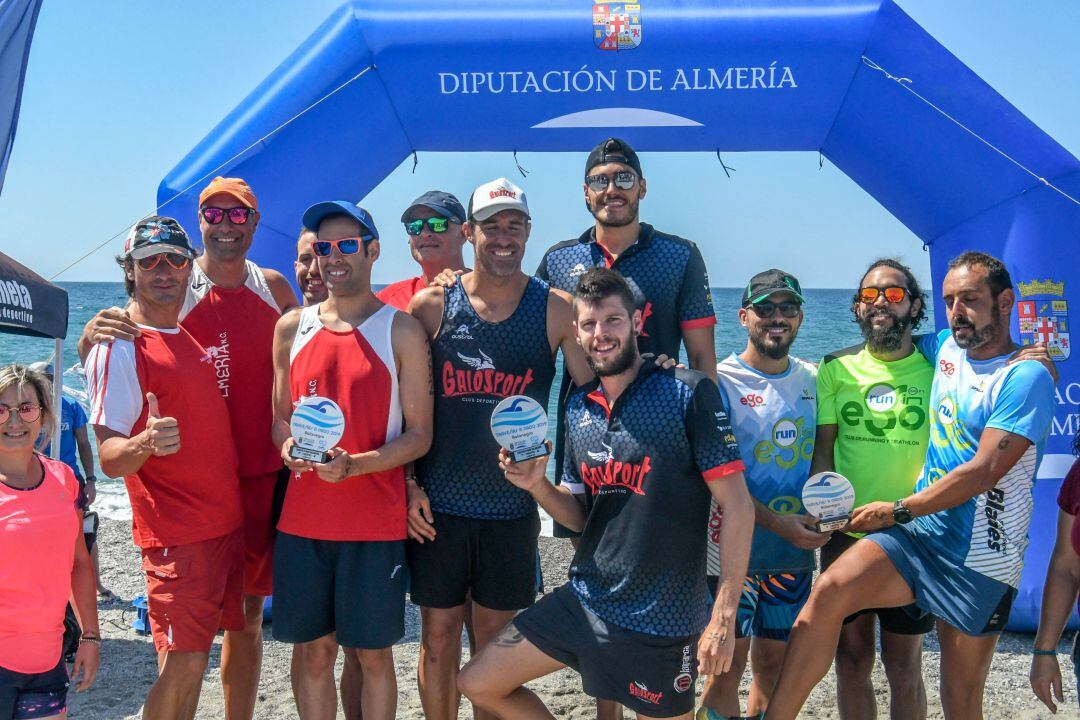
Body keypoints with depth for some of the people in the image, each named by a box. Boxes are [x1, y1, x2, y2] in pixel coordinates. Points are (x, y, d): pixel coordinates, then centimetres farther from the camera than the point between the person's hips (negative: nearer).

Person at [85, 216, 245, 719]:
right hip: (176, 532, -7)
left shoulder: (194, 333, 13)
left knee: (193, 659, 13)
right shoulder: (119, 347, -11)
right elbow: (109, 458, -17)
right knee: (181, 666, -9)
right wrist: (146, 443, -37)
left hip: (227, 522, 7)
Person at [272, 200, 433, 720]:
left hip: (375, 522, -3)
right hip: (301, 517, 3)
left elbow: (419, 435, -4)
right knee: (312, 649, 10)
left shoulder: (401, 331, -2)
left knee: (373, 654, 6)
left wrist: (353, 465, -19)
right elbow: (280, 418, 16)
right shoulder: (291, 329, 9)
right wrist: (288, 447, -7)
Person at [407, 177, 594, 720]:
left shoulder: (556, 310, -1)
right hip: (437, 507, 0)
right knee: (438, 640, 10)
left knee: (495, 645, 12)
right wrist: (408, 485, -2)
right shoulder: (431, 305, -1)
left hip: (513, 508, 0)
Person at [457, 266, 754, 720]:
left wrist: (724, 616, -18)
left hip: (660, 619, -6)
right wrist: (538, 486, -8)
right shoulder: (578, 408, 7)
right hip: (582, 601, 6)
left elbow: (737, 507, -14)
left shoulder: (688, 394, -13)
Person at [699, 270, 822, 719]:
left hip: (795, 548, 5)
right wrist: (776, 522, -19)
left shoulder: (811, 379, 9)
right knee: (728, 663, 0)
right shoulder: (720, 382, -8)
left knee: (773, 661, 13)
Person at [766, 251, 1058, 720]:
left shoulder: (1025, 377, -11)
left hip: (980, 559, -5)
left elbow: (984, 472, -18)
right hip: (920, 533, 5)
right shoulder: (944, 349, 10)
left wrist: (898, 511, -11)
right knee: (828, 591, -20)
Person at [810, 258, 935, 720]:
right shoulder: (836, 368, 3)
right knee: (852, 661, 11)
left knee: (904, 667, 8)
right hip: (846, 538, 2)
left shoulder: (936, 369, -1)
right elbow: (821, 452, 1)